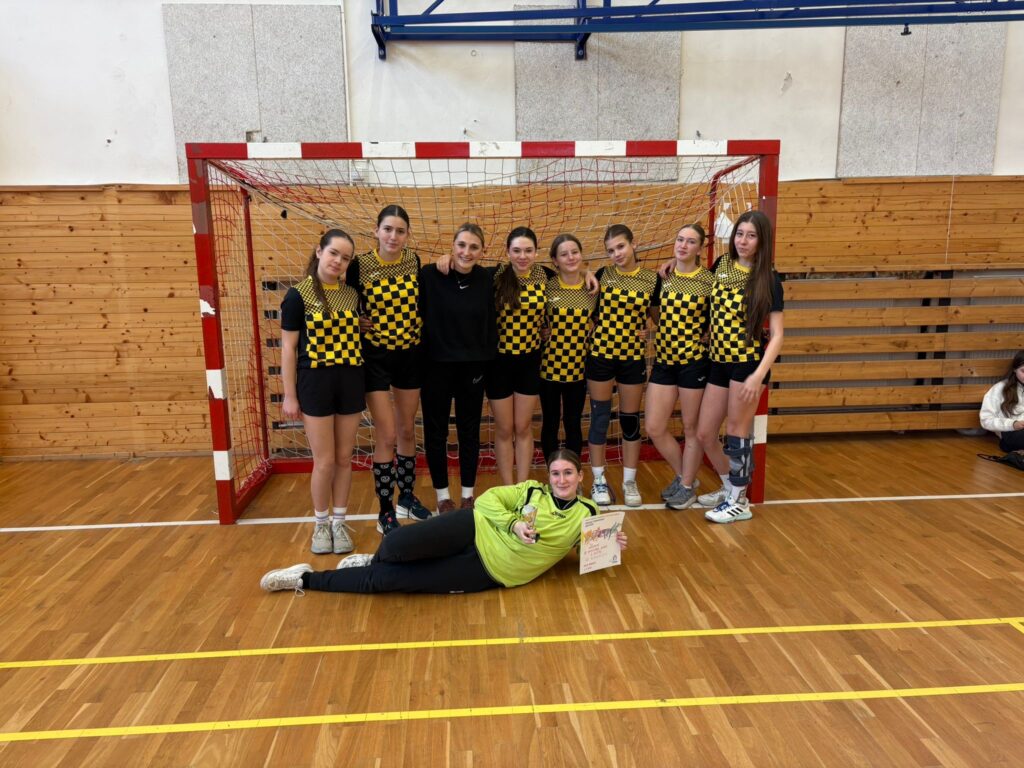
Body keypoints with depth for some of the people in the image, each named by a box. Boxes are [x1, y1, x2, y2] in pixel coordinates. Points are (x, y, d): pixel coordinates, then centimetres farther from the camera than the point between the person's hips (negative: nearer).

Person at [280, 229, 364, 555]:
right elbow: (288, 348, -5)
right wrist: (289, 396, -7)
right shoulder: (298, 295, -5)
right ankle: (320, 524, 22)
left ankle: (339, 522, 25)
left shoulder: (351, 295, 6)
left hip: (350, 381, 4)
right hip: (315, 382, -4)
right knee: (324, 461, 1)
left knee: (344, 459, 10)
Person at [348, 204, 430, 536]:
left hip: (410, 355, 4)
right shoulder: (360, 265, -11)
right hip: (376, 357, -3)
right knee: (386, 436, -3)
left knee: (407, 431, 15)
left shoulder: (414, 262, -2)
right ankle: (386, 511, 13)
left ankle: (407, 497, 33)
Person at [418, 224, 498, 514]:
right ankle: (442, 495, 25)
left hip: (473, 367, 2)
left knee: (469, 431, 13)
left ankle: (468, 494, 28)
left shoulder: (487, 279, -4)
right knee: (436, 431, 9)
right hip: (436, 365, -1)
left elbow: (492, 324, 3)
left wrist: (489, 359, 1)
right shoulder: (429, 275, -10)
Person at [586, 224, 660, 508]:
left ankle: (629, 481, 22)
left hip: (634, 357, 0)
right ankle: (599, 481, 17)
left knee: (630, 419, 8)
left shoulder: (652, 279, -2)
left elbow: (656, 316, 9)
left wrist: (648, 332, -8)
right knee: (600, 417, 4)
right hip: (601, 354, 0)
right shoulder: (602, 275, -2)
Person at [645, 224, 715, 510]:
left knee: (691, 429, 8)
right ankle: (682, 475, 28)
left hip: (694, 360, -4)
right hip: (663, 360, 4)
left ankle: (687, 487, 25)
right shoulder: (662, 277, 4)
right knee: (654, 428, 4)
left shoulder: (708, 281, -6)